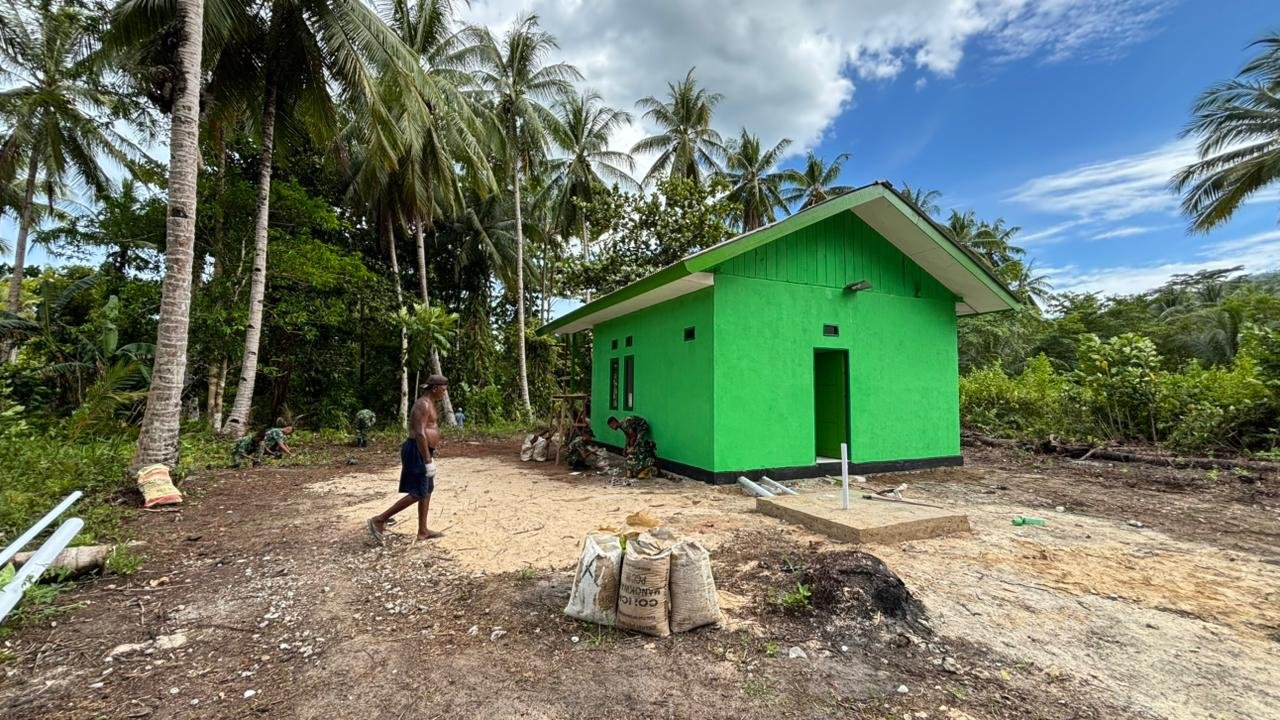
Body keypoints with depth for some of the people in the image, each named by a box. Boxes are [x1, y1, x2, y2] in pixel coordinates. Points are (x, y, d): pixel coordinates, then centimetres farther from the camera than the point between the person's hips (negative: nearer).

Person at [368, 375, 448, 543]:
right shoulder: (423, 404, -17)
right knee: (417, 494, -7)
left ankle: (422, 531, 20)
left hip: (423, 452, 11)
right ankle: (378, 521, 2)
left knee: (427, 491, 13)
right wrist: (428, 461, -25)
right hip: (418, 453, -11)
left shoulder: (428, 404, 16)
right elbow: (419, 434, -25)